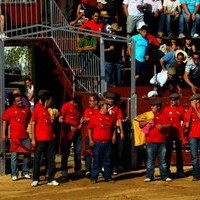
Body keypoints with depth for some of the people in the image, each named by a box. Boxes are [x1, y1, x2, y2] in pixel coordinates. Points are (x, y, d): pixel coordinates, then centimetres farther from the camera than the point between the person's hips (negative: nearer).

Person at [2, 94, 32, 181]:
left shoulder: (26, 109, 10)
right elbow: (5, 122, 3)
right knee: (14, 155, -2)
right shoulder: (9, 110, 0)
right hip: (15, 137, -3)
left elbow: (30, 120, 18)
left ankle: (25, 172, 17)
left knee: (27, 154, 5)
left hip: (25, 136, 3)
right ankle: (14, 174, 4)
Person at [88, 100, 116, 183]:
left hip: (108, 143, 4)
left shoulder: (110, 117, 10)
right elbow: (90, 129, 0)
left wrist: (113, 136, 6)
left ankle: (108, 177, 16)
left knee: (107, 161, 8)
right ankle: (94, 178, 6)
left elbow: (113, 128, 20)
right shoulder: (94, 117, -1)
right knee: (97, 161, 0)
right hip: (97, 143, -3)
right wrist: (91, 140, -6)